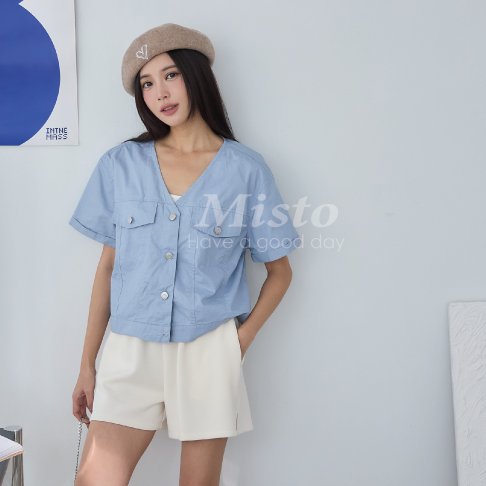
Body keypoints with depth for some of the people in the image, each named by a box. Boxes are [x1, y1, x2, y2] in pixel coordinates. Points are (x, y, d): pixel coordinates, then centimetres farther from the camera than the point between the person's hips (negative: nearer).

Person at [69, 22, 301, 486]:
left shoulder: (245, 169, -2)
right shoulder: (119, 165, 4)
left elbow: (279, 271, 6)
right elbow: (107, 267, 8)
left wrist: (243, 339, -5)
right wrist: (87, 364, 7)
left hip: (208, 352, -1)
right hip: (130, 349, 1)